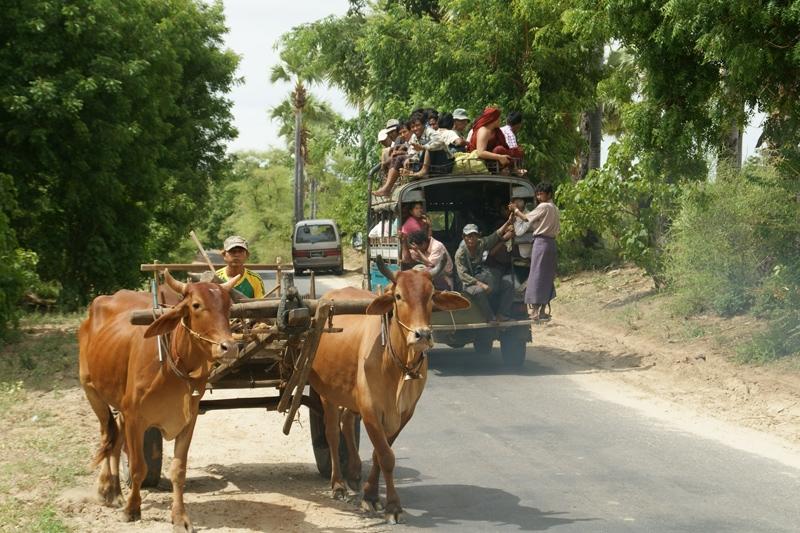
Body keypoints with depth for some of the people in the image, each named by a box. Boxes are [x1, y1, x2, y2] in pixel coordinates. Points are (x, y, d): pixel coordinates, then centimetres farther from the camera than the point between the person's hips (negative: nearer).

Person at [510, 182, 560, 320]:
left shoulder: (543, 207, -10)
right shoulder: (555, 209, 15)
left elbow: (527, 218, -4)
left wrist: (517, 211, 12)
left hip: (541, 242, -9)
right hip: (552, 243, 9)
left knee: (537, 276, -8)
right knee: (548, 277, 9)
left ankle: (535, 311, -11)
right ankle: (543, 311, 11)